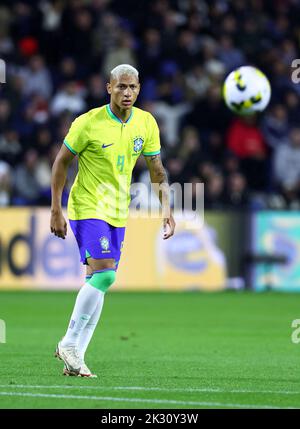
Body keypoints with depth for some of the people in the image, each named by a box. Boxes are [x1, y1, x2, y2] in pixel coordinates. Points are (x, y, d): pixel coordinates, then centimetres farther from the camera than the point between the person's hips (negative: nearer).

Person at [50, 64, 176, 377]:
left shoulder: (146, 124, 1)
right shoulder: (88, 123, -13)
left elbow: (157, 171, 10)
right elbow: (61, 162, -5)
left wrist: (166, 209, -2)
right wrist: (56, 211, -7)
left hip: (117, 214, 6)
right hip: (87, 208, -6)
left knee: (99, 282, 4)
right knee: (104, 274, -20)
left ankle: (75, 359, 9)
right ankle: (69, 344, -9)